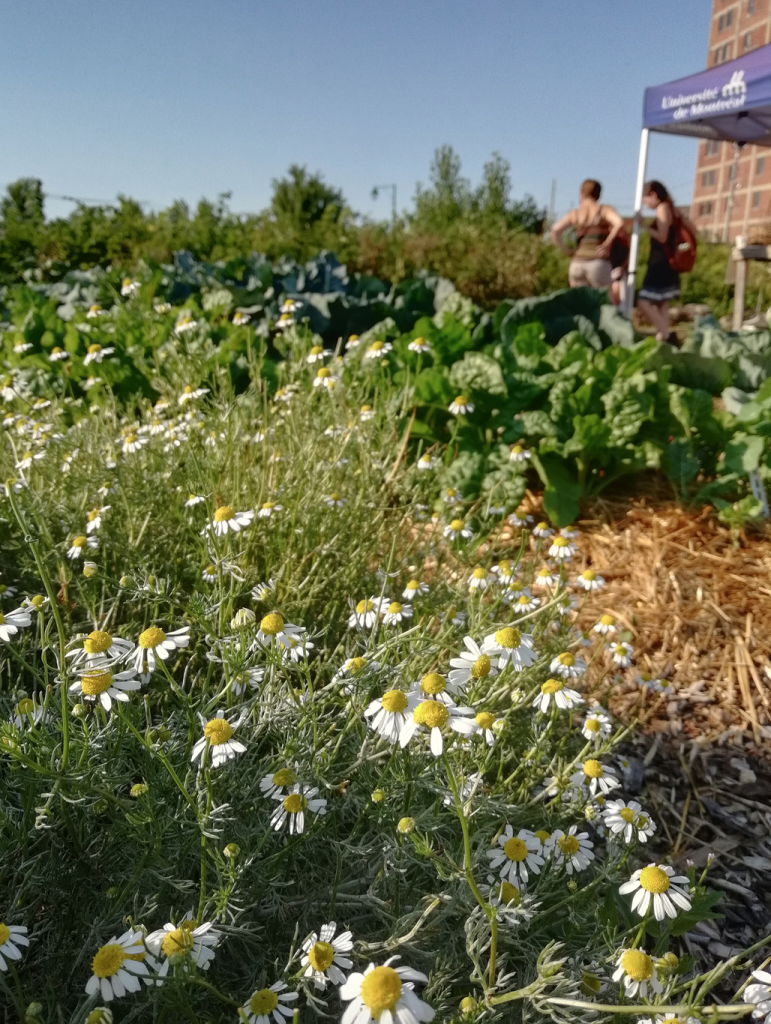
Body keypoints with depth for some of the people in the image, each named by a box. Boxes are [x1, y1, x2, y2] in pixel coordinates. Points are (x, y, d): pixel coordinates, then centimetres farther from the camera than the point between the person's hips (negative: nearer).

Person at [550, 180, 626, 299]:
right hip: (598, 263, -3)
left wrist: (567, 251, 3)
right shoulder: (604, 210, 2)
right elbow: (619, 224, -17)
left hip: (576, 264, 3)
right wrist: (607, 244, -8)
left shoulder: (574, 214, 9)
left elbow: (554, 233, -1)